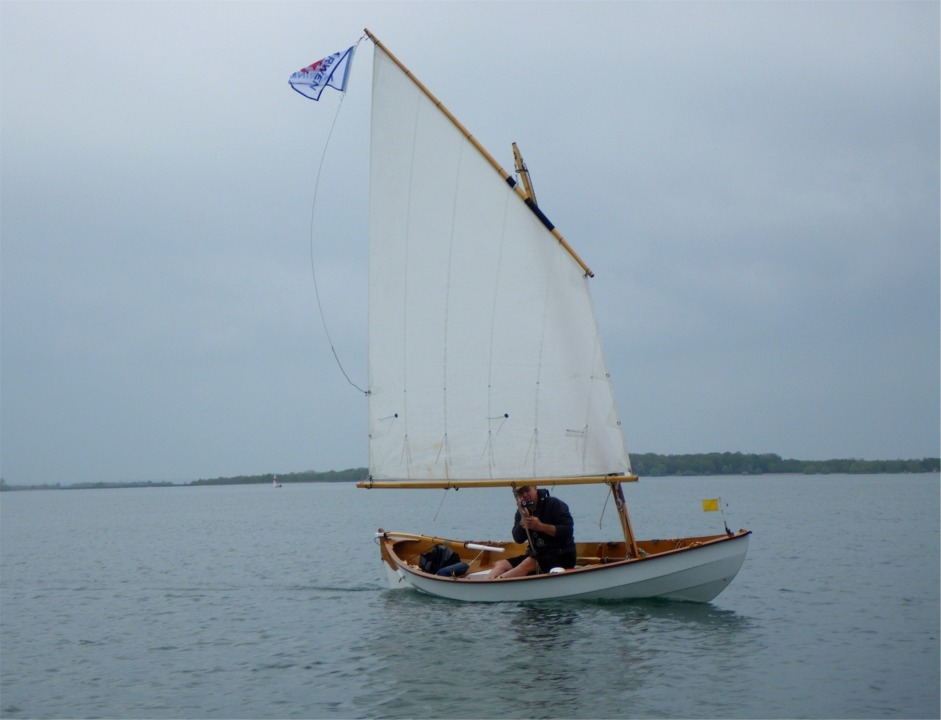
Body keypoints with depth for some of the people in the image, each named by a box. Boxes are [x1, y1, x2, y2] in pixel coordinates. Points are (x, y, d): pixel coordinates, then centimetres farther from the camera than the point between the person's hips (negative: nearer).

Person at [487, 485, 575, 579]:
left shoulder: (554, 504, -6)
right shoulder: (522, 511, 9)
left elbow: (568, 530, -15)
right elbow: (518, 539, 0)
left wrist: (541, 526, -22)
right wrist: (523, 520, -17)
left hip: (561, 556, -6)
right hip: (536, 554, 7)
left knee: (528, 563, -33)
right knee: (501, 565, -12)